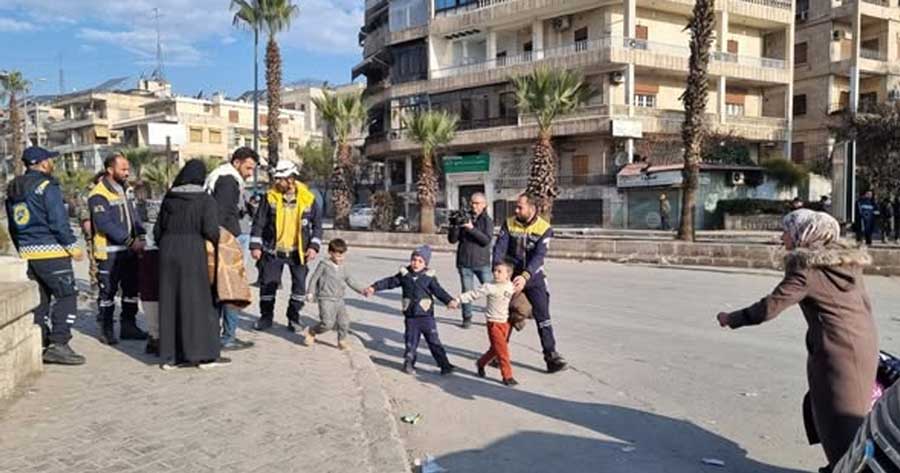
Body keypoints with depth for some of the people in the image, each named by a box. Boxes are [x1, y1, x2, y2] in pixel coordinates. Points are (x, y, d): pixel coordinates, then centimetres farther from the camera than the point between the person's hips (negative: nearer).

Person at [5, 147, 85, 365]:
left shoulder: (12, 191, 16)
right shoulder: (46, 186, -11)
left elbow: (12, 227, 19)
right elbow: (58, 221, -16)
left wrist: (23, 250, 24)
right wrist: (73, 246, -9)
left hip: (27, 253, 8)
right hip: (51, 252, -8)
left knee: (40, 298, 14)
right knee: (66, 296, -4)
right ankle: (58, 344, -9)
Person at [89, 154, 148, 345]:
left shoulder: (126, 189, 11)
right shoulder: (99, 195, -14)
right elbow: (105, 224, -21)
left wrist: (140, 236, -1)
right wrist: (130, 241, -24)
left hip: (130, 250, 8)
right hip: (109, 252, -8)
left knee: (131, 288, 13)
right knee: (108, 291, 2)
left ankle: (128, 326, 24)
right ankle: (106, 330, 13)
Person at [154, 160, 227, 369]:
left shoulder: (169, 197, 8)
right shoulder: (206, 200, -6)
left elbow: (157, 230, 10)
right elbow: (210, 230, -16)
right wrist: (217, 243, 4)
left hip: (168, 252, 5)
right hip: (193, 253, -5)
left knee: (170, 302, 11)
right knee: (198, 300, 4)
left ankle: (170, 356, 16)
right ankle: (205, 354, 8)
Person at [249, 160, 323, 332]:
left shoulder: (308, 199, -5)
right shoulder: (270, 197, -6)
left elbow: (317, 224, 2)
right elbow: (259, 223, -1)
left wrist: (314, 246, -6)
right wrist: (255, 246, -6)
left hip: (298, 251, 0)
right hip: (273, 250, 0)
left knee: (299, 284, 6)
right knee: (267, 284, 4)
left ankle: (293, 317, 22)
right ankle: (266, 317, 22)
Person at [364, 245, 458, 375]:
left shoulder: (429, 276, -5)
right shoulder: (404, 274, 2)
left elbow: (438, 291, -8)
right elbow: (389, 282, 11)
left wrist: (450, 301, -22)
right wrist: (374, 288, 10)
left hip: (426, 316, -2)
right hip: (410, 316, 2)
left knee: (434, 341, 2)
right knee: (411, 341, 10)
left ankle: (444, 365, 8)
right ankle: (409, 364, 27)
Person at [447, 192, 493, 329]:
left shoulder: (487, 220, 1)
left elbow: (486, 240, -14)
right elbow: (452, 239, 3)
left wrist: (472, 228, -23)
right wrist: (454, 227, -16)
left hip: (482, 263, -1)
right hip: (464, 262, 1)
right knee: (467, 292, 5)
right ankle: (467, 318, 17)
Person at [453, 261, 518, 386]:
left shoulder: (512, 287, 2)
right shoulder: (490, 287, -11)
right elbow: (473, 294, -10)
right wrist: (458, 299, -13)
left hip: (506, 323, 5)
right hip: (494, 323, -5)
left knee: (496, 349, 16)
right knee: (502, 350, -7)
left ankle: (481, 363, 39)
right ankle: (507, 376, 4)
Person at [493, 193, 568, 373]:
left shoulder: (544, 228, -12)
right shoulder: (509, 224, -5)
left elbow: (539, 256, -23)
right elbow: (500, 247, -13)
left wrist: (525, 276, -36)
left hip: (534, 277, -2)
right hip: (511, 275, 2)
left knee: (543, 316, -4)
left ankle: (551, 357, 2)